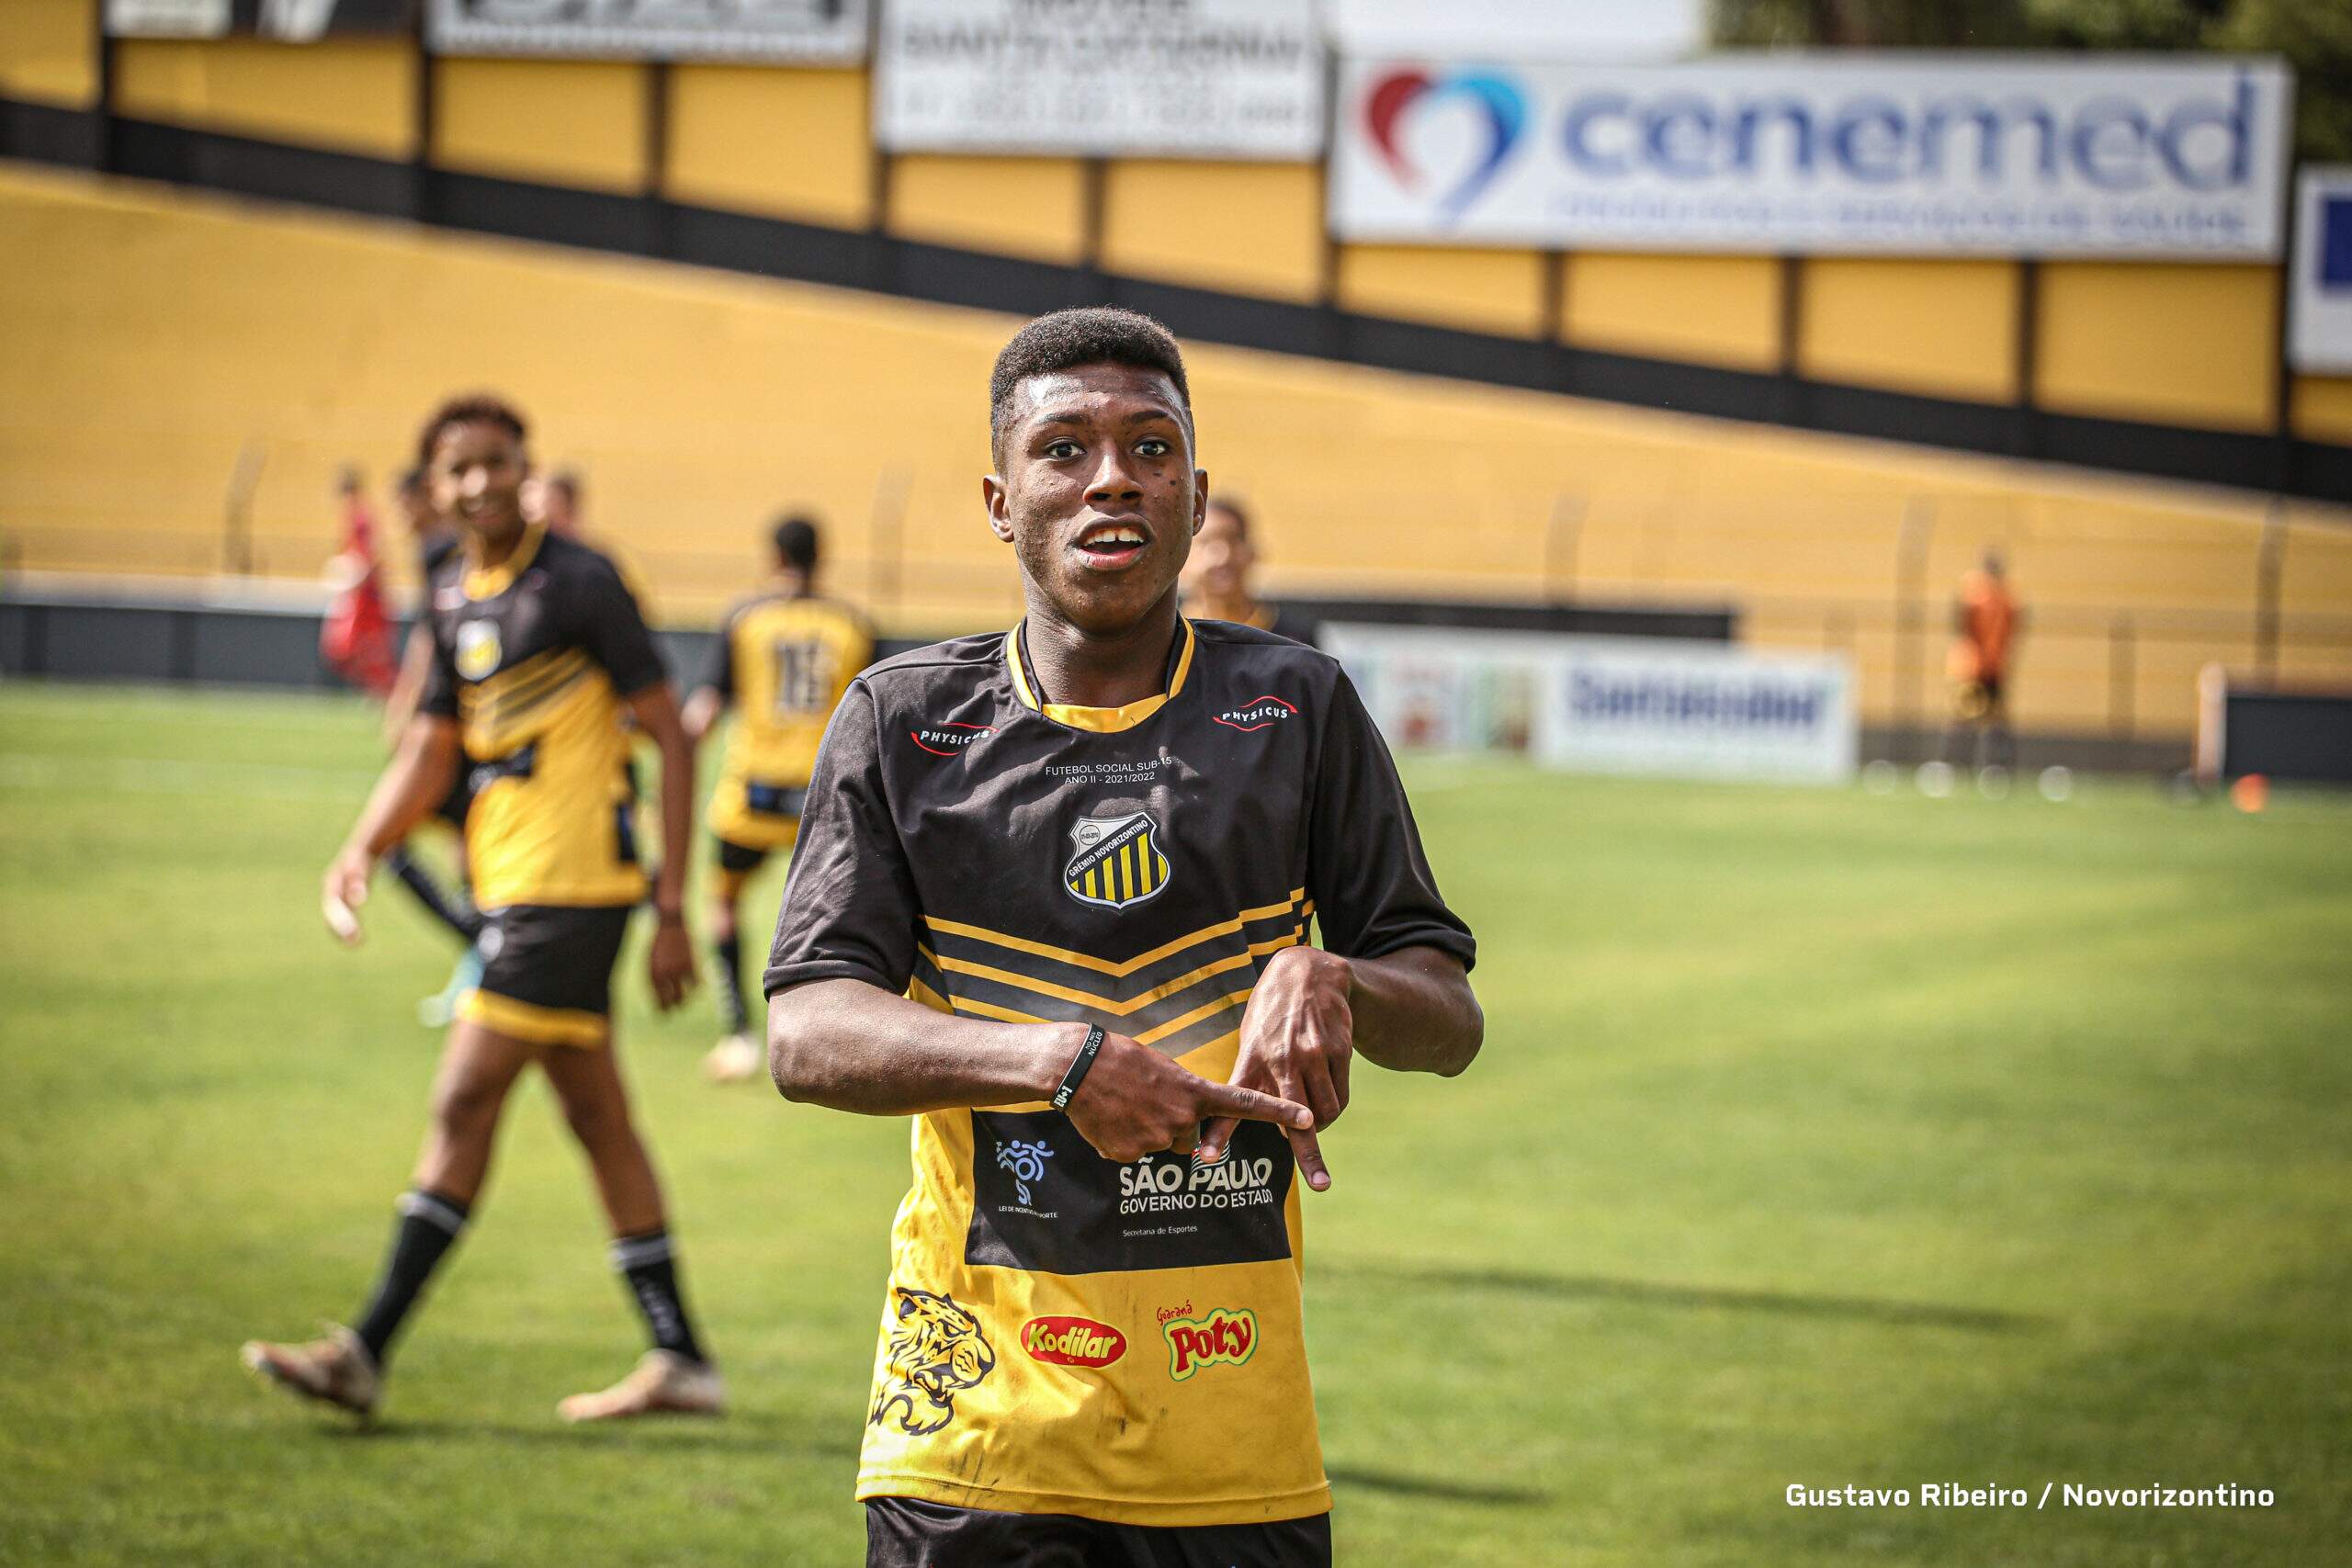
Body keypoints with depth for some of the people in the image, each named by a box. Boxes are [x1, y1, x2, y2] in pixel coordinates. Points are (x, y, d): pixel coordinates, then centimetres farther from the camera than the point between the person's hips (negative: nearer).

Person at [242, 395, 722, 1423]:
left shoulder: (580, 583, -10)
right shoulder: (453, 601, 13)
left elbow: (671, 738, -10)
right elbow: (430, 752, 18)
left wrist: (671, 910, -13)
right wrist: (360, 851, -1)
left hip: (572, 884, -9)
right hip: (510, 884, 9)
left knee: (463, 1104, -9)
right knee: (595, 1116, 11)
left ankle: (368, 1351, -6)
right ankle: (680, 1358, 17)